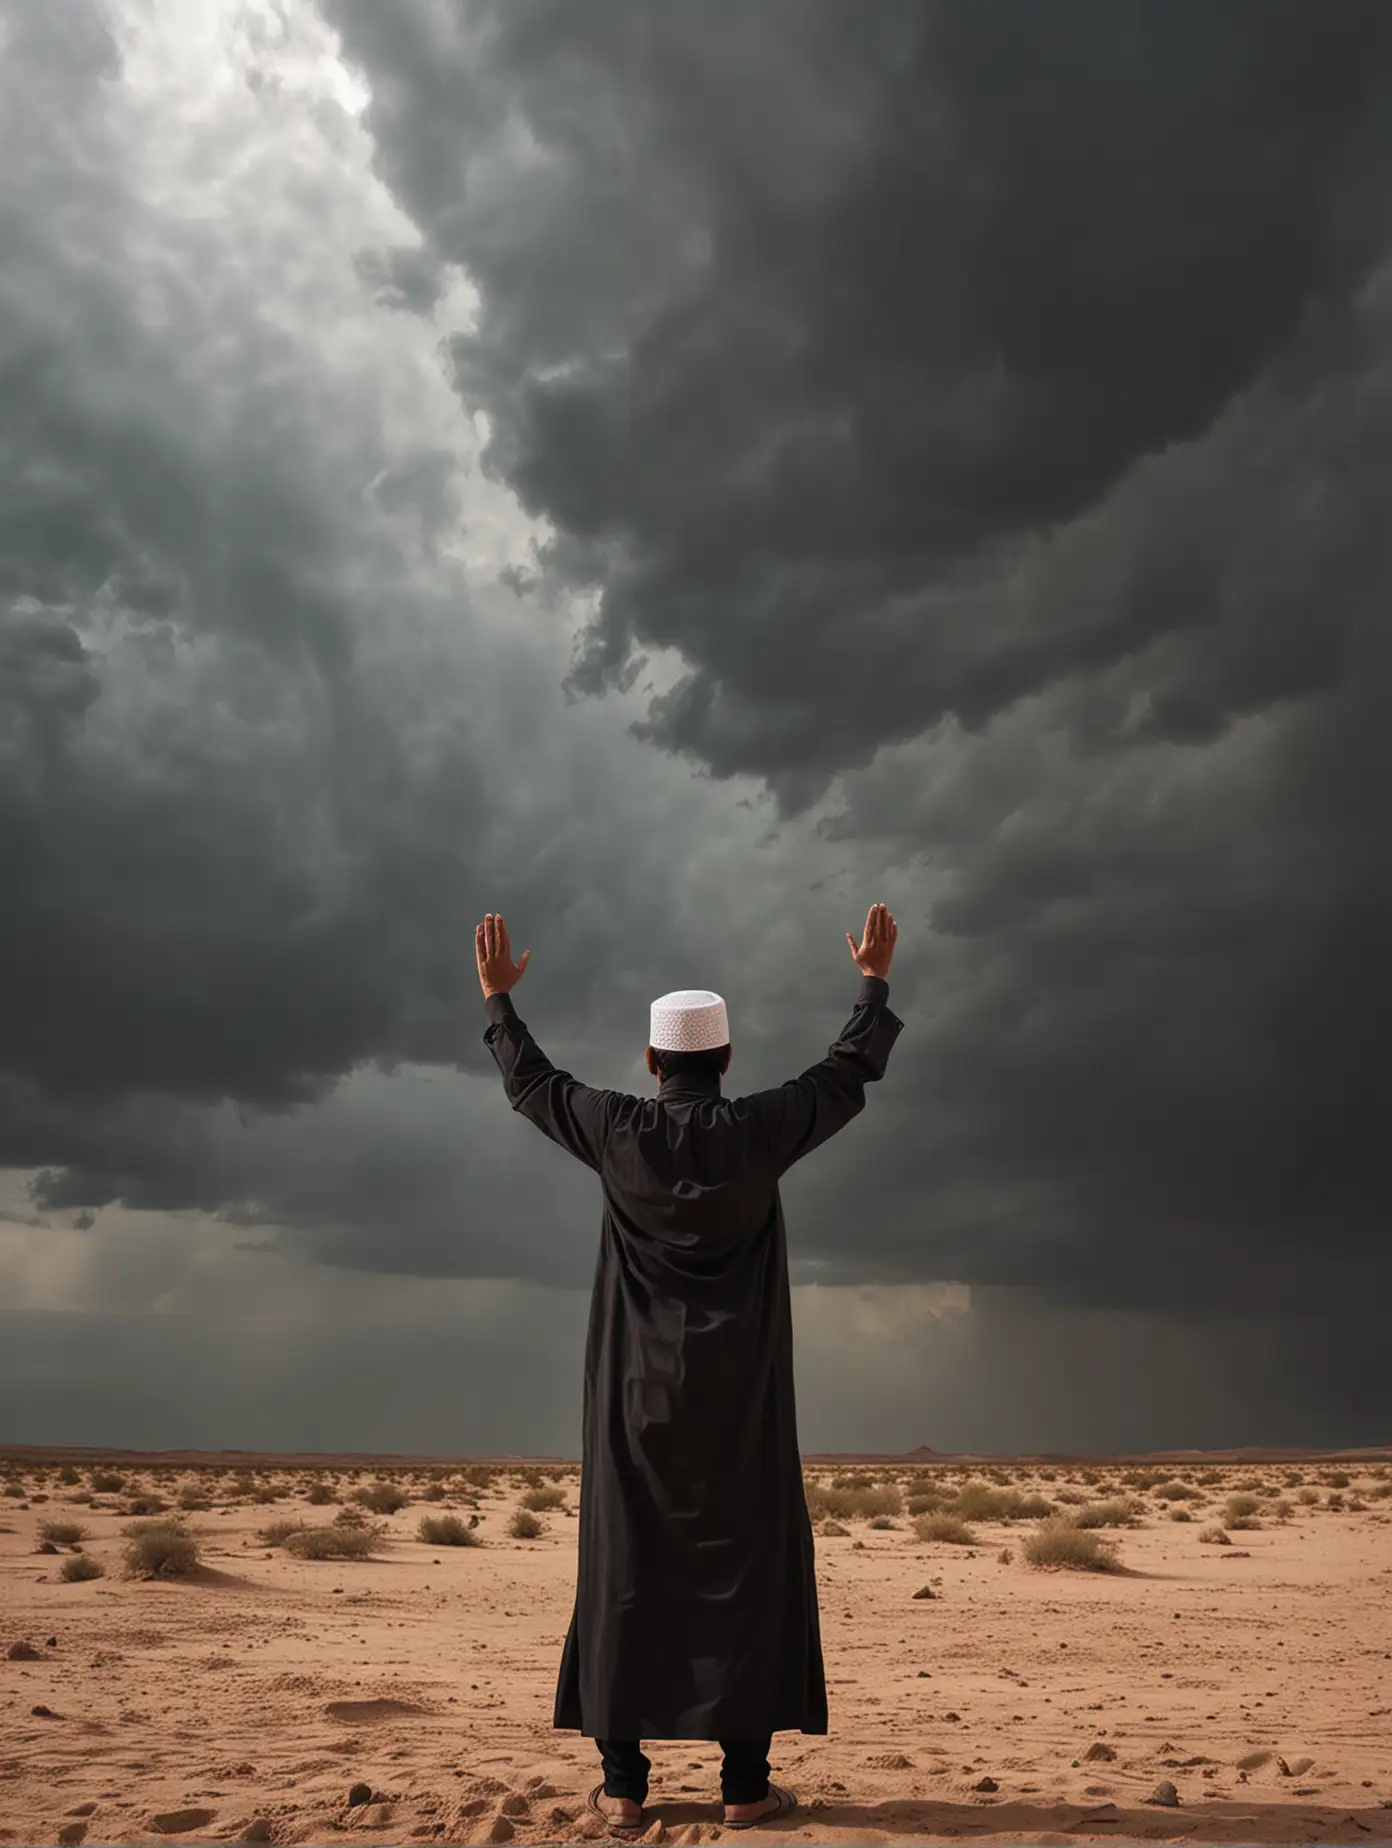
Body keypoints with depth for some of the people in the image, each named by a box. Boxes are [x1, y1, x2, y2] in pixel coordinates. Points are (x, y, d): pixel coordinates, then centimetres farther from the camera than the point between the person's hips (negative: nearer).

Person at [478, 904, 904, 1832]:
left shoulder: (618, 1131, -5)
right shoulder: (760, 1130, -7)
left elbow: (531, 1081, 12)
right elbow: (850, 1072, 7)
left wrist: (499, 996, 25)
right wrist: (876, 981, 21)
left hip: (640, 1395, 1)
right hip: (740, 1397, -1)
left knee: (629, 1574, 6)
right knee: (748, 1571, 5)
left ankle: (625, 1784, 9)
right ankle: (746, 1782, 7)